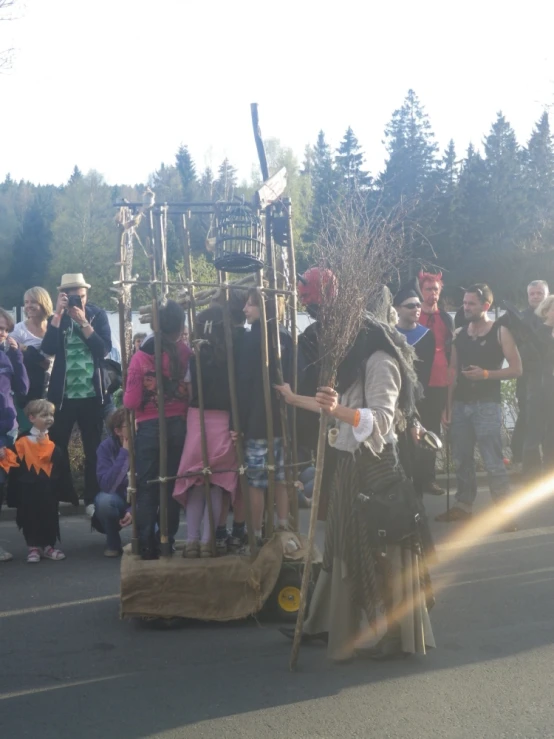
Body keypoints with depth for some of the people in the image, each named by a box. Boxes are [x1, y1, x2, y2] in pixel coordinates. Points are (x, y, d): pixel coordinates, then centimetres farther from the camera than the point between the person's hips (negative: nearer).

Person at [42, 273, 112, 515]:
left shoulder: (98, 314, 2)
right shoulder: (57, 316, 2)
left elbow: (104, 348, -9)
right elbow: (48, 349, -12)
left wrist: (83, 322, -17)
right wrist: (59, 314, -16)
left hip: (92, 394, 0)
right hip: (62, 394, 0)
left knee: (93, 449, 5)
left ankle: (93, 500, 13)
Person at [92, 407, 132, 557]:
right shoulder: (106, 447, -19)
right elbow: (107, 485, -32)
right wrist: (124, 452, -35)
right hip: (118, 501, 0)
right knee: (104, 499, -35)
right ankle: (113, 543, -9)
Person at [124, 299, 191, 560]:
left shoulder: (141, 357, -10)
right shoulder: (185, 353, -6)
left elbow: (130, 402, -10)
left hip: (149, 428, -2)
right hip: (178, 426, 2)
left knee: (147, 488, 8)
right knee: (172, 486, 13)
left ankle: (147, 546, 8)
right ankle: (166, 542, 18)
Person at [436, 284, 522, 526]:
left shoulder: (500, 332, -3)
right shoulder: (459, 333, 10)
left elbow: (516, 369, -6)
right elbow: (453, 370, 13)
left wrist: (486, 374, -18)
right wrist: (448, 405, 9)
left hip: (487, 404, -5)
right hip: (460, 403, 5)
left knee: (493, 461, -9)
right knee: (462, 459, 10)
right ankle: (463, 506, 21)